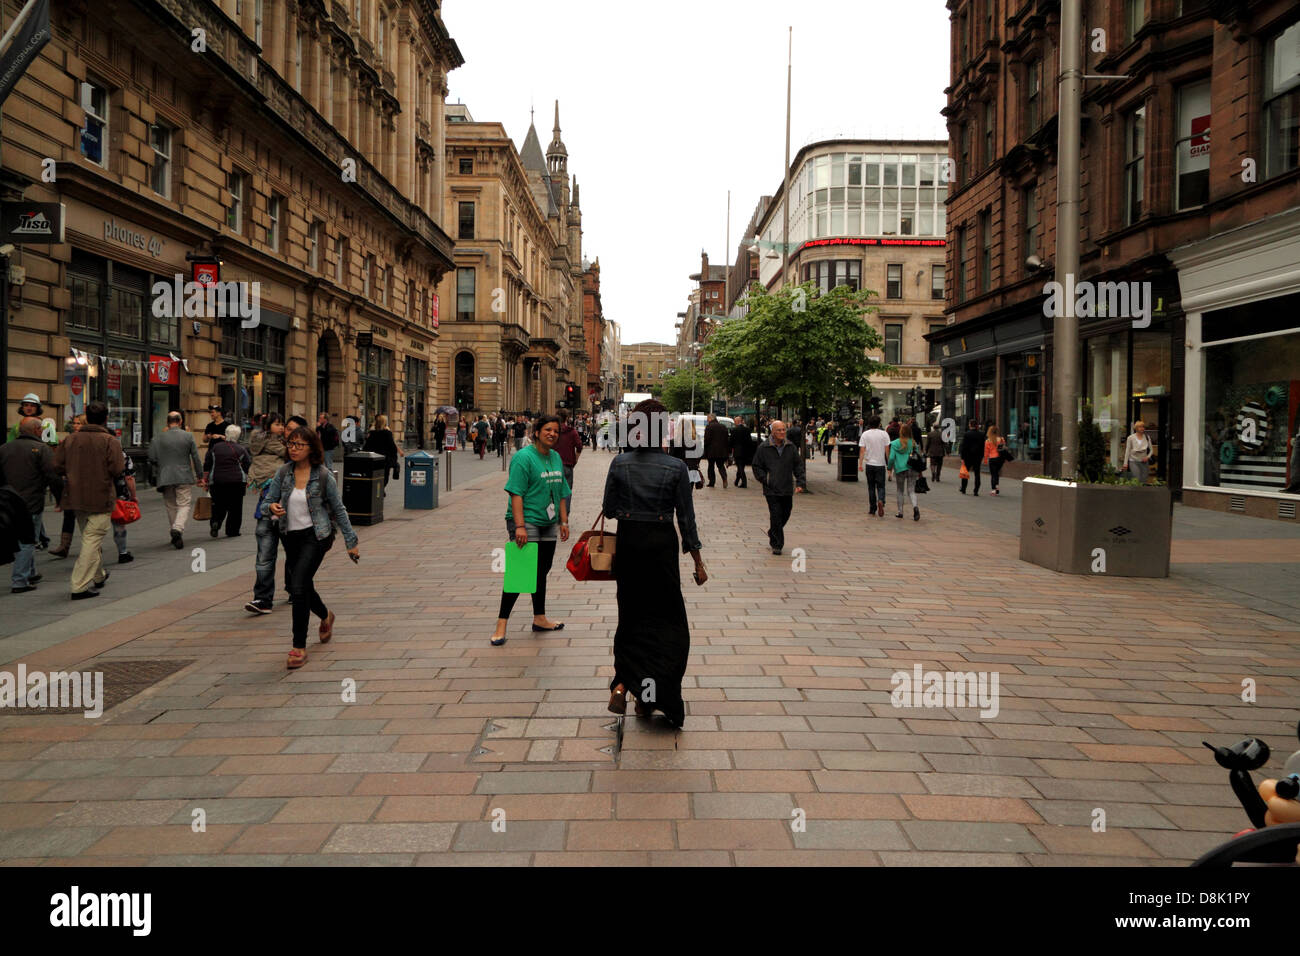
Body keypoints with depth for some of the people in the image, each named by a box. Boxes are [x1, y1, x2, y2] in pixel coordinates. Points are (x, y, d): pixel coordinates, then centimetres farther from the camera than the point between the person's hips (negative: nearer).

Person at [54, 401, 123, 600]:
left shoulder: (71, 439, 4)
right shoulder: (110, 441, -11)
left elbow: (57, 466, 4)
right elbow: (116, 469, -17)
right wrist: (123, 460, 3)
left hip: (76, 497, 6)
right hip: (100, 498, -6)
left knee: (89, 537, 22)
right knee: (93, 540, -3)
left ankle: (98, 576, 38)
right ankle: (80, 586, -9)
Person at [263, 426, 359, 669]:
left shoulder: (323, 475, -10)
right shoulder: (283, 472, 0)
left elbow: (338, 510, -3)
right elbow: (269, 500, 5)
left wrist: (352, 541, -1)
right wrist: (273, 507, -20)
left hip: (315, 536, -5)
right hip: (291, 536, 5)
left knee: (298, 587, -17)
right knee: (304, 587, 18)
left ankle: (299, 647, -8)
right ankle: (326, 616, 50)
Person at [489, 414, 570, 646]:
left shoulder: (556, 458, 12)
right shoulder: (524, 457, -12)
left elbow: (560, 494, 19)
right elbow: (516, 494, -18)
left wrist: (564, 522, 14)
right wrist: (520, 526, -25)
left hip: (548, 524, 8)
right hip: (526, 522, -7)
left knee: (541, 573, 15)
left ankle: (539, 619, 27)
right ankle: (501, 623, -2)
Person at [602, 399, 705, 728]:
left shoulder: (620, 463, -4)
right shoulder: (676, 467, -9)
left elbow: (608, 510, 1)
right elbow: (686, 518, -5)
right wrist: (698, 561, 3)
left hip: (628, 542, 3)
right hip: (661, 544, -3)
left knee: (631, 616, 16)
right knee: (667, 620, 6)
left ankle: (623, 684, 4)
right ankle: (649, 695, 2)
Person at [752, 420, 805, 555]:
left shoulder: (792, 448, 7)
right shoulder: (763, 448, -2)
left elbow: (798, 466, 9)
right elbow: (757, 467, 4)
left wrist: (800, 483, -2)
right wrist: (765, 480, -10)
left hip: (787, 490, 4)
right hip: (772, 490, -4)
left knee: (785, 515, 13)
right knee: (776, 517, -8)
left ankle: (772, 533, 39)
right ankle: (776, 545, 1)